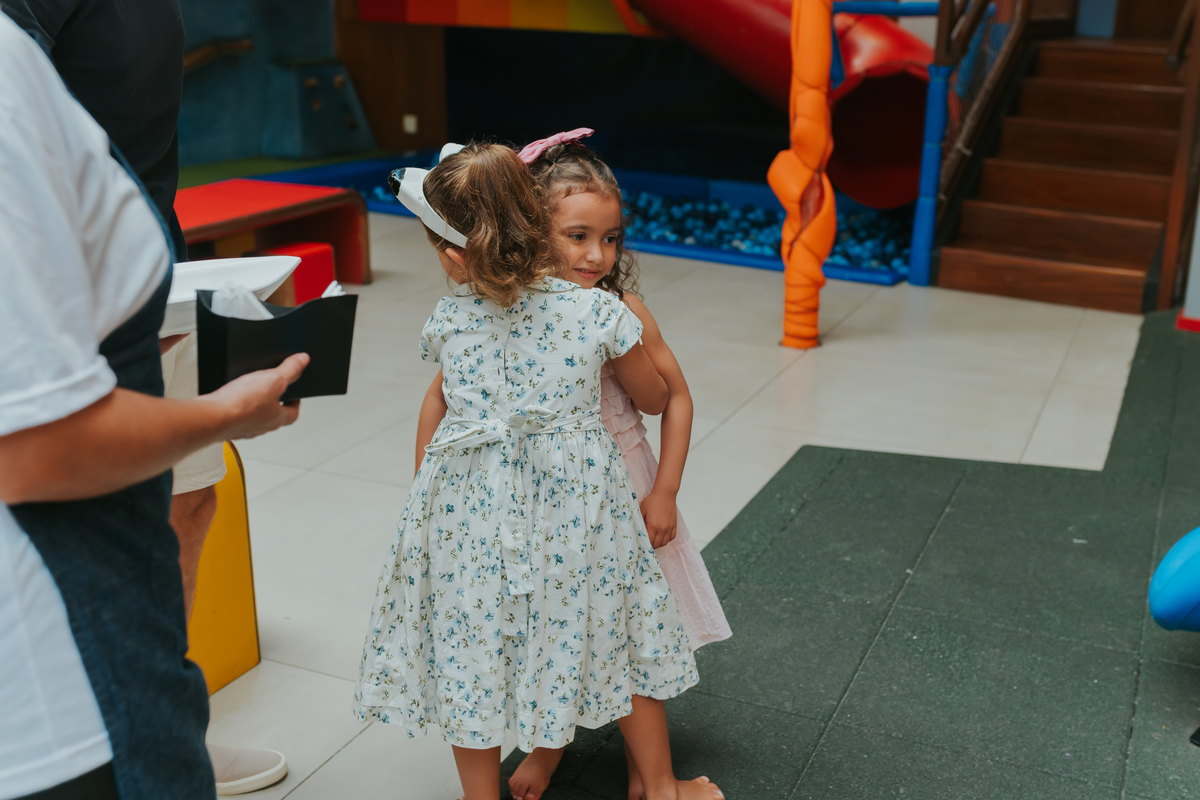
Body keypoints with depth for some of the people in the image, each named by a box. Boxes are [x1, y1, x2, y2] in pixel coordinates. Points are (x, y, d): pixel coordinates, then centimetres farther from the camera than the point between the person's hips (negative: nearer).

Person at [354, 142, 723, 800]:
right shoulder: (599, 313, -11)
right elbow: (655, 399, 6)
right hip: (575, 505, 1)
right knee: (612, 635, 19)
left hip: (471, 515, 0)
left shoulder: (445, 322, -7)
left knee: (471, 650, 16)